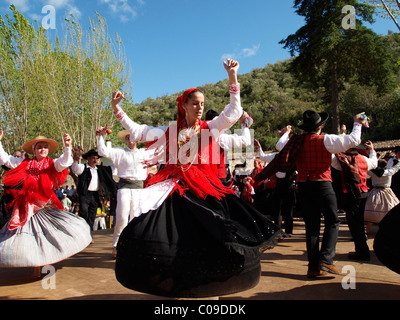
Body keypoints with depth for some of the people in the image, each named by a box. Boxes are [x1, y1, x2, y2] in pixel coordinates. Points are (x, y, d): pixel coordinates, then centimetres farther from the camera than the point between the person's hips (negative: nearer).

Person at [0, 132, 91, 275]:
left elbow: (64, 162, -17)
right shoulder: (24, 163, 7)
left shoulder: (52, 164, 2)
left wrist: (67, 147, -34)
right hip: (26, 210, 1)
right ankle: (36, 266, 25)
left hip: (46, 207, -1)